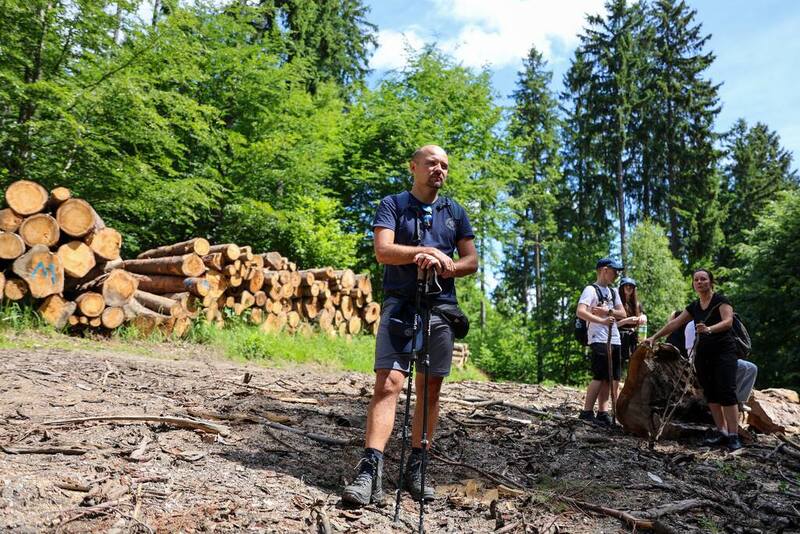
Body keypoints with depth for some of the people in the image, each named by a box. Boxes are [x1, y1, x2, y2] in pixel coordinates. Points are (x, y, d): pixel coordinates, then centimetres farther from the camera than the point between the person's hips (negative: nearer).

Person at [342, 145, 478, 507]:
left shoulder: (455, 212, 15)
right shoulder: (392, 205, 5)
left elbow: (471, 261, 10)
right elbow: (383, 251, -9)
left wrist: (444, 266, -10)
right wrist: (429, 251, -19)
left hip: (440, 307, 4)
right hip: (400, 304, -3)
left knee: (429, 389, 6)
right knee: (388, 383, -14)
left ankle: (416, 469, 17)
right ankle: (370, 471, -15)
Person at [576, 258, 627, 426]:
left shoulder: (613, 292, 20)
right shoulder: (591, 289, -6)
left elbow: (623, 314, 13)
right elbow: (580, 312, -19)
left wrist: (608, 311, -5)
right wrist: (602, 320, -27)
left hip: (614, 340, 8)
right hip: (599, 340, -8)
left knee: (609, 378, 7)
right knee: (599, 376, -11)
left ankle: (602, 413, 12)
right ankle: (587, 412, -7)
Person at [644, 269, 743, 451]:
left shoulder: (721, 300, -4)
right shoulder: (694, 307, 13)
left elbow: (728, 321, -19)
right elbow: (674, 323, 16)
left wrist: (709, 329, -37)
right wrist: (655, 337, 12)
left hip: (723, 352, -6)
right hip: (703, 354, 6)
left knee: (727, 392, -12)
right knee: (710, 394, 4)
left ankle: (734, 436, -10)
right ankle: (722, 432, 10)